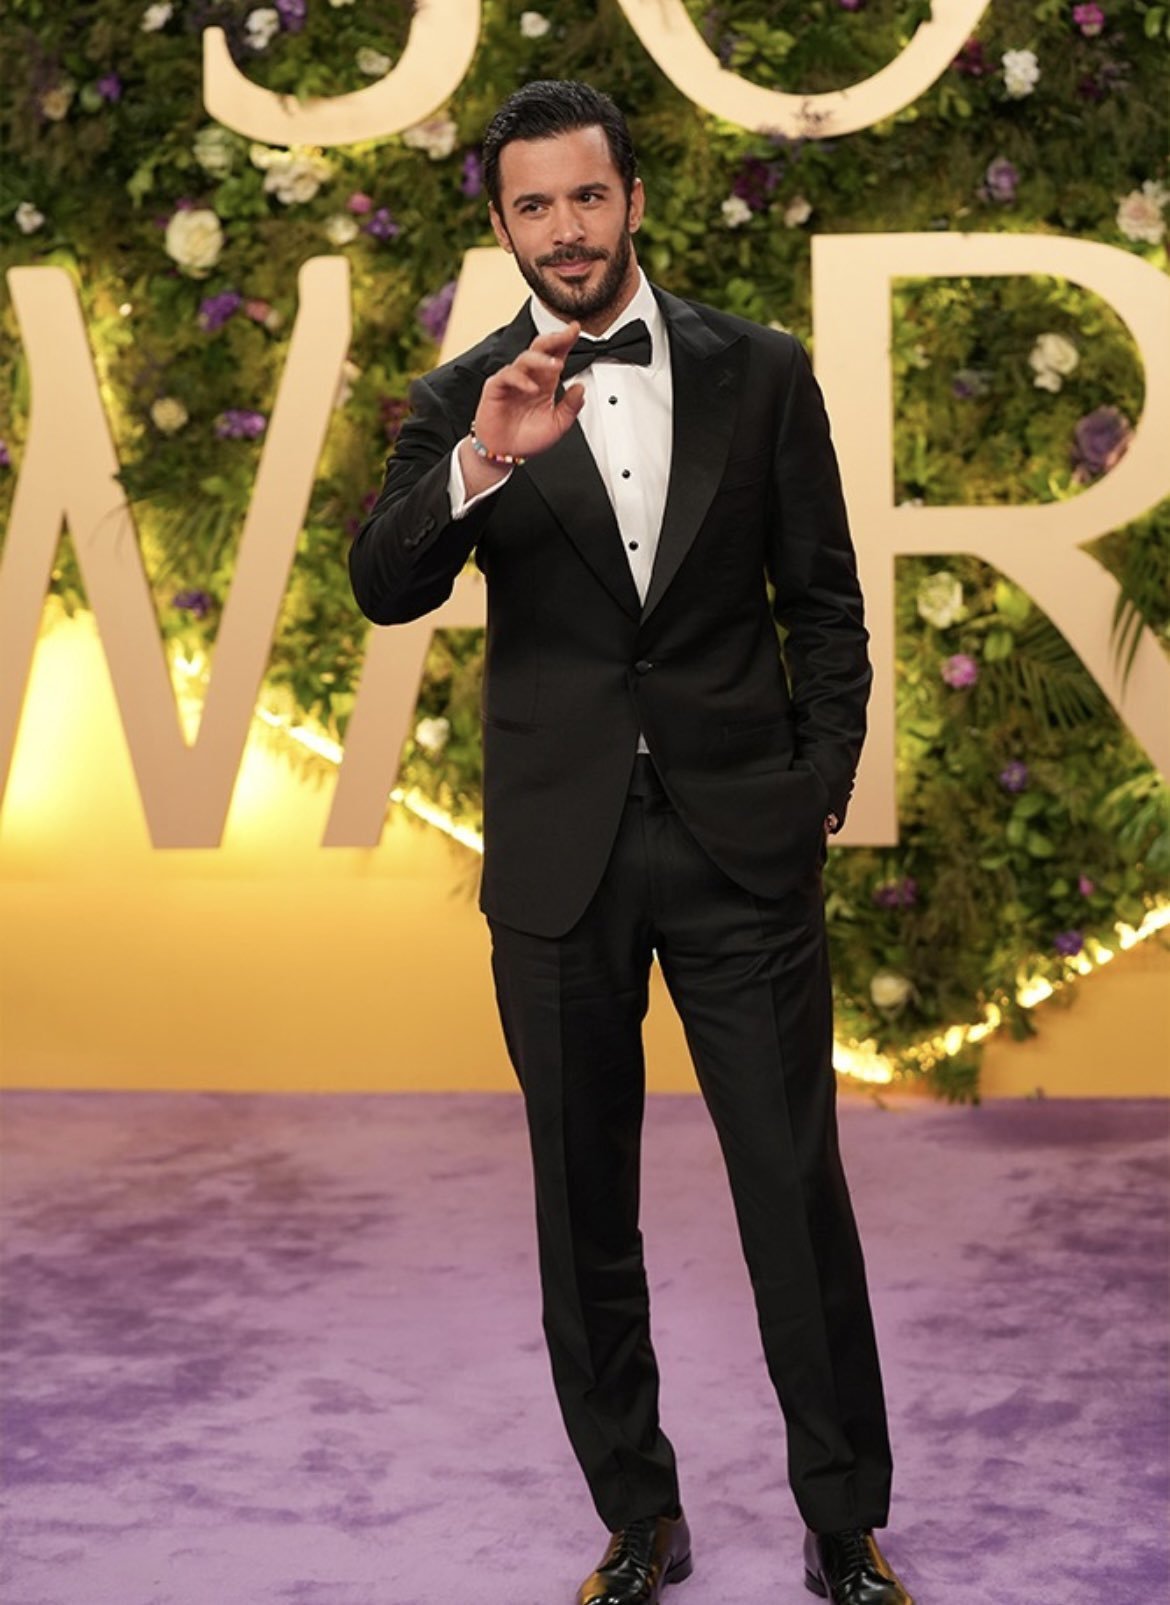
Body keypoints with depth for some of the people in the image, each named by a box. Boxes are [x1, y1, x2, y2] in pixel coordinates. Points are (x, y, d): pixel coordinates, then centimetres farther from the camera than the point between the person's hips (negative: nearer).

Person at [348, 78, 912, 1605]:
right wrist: (483, 462, -26)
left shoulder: (760, 373, 3)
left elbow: (825, 602, 7)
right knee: (584, 1208, 10)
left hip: (743, 845, -1)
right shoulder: (462, 404, 3)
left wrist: (820, 792, -1)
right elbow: (383, 589, -10)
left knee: (798, 1190, 1)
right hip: (560, 852, 1)